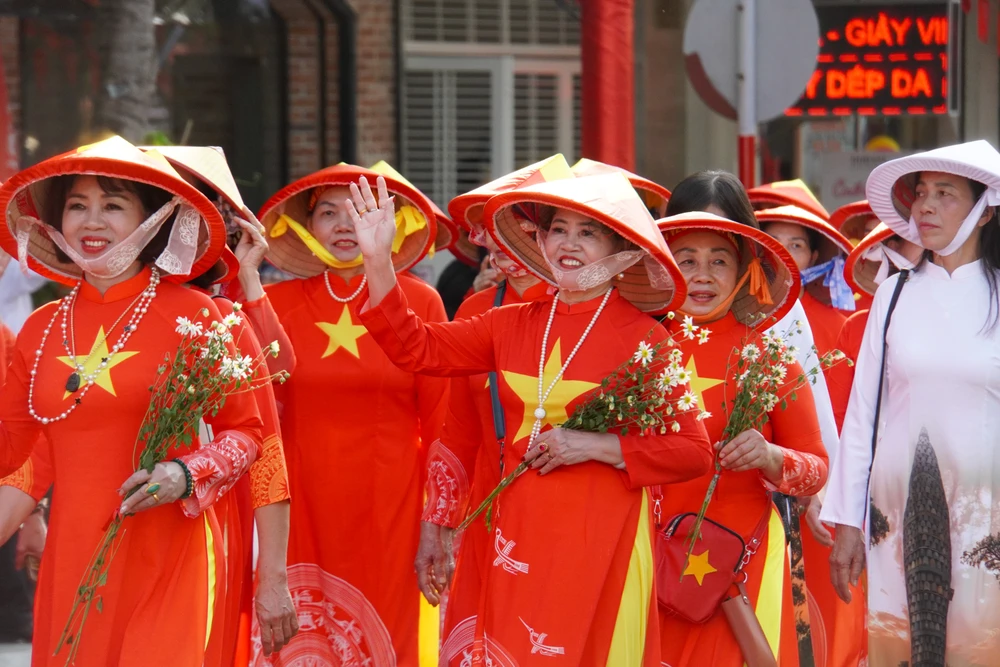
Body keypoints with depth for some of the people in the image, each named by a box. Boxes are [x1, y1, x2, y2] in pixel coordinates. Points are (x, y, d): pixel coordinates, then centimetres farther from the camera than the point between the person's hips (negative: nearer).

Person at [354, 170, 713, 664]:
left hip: (600, 542, -4)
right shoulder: (515, 324, 9)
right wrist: (378, 260, 0)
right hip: (518, 539, 4)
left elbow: (693, 453, -5)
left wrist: (597, 446, -15)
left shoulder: (643, 338, -5)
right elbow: (417, 348, 10)